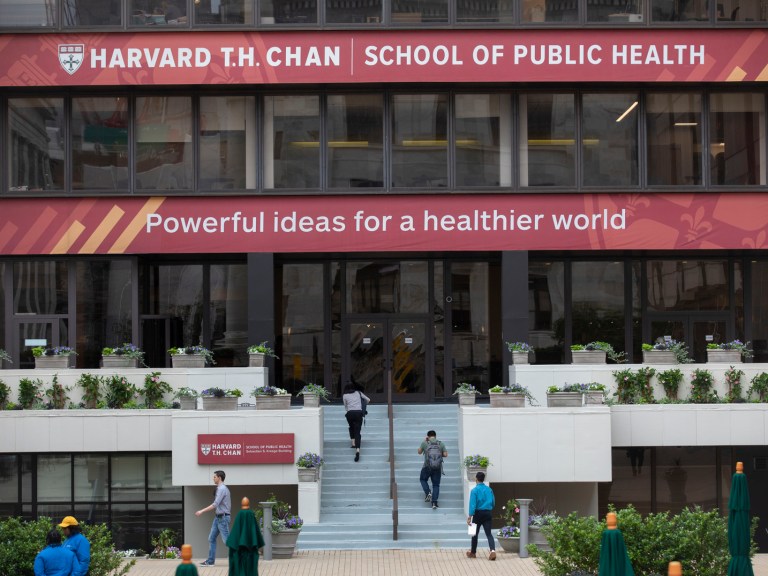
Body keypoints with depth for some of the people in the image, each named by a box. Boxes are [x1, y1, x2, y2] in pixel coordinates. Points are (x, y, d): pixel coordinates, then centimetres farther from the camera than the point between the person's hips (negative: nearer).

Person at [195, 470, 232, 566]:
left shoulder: (222, 489, -17)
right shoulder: (219, 489, 13)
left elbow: (215, 504, -24)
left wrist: (202, 511, -23)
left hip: (223, 517, -10)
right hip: (218, 517, 10)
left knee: (227, 540, -6)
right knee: (211, 538, 10)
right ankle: (210, 561, 13)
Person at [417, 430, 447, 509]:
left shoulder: (425, 443, -3)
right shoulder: (441, 444, 3)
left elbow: (419, 452, 11)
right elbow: (445, 454, 0)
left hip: (427, 467, -1)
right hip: (438, 467, 1)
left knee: (423, 479, 24)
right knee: (436, 485, 8)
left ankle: (428, 493, 1)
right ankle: (434, 502, -3)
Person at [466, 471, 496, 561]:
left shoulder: (474, 490, -9)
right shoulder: (489, 489, 5)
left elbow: (472, 504, -16)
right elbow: (493, 503, 11)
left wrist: (470, 516, -17)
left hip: (478, 513, -3)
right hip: (488, 513, 3)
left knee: (475, 533, 13)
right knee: (489, 533, -2)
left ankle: (473, 553, 25)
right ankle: (493, 550, -25)